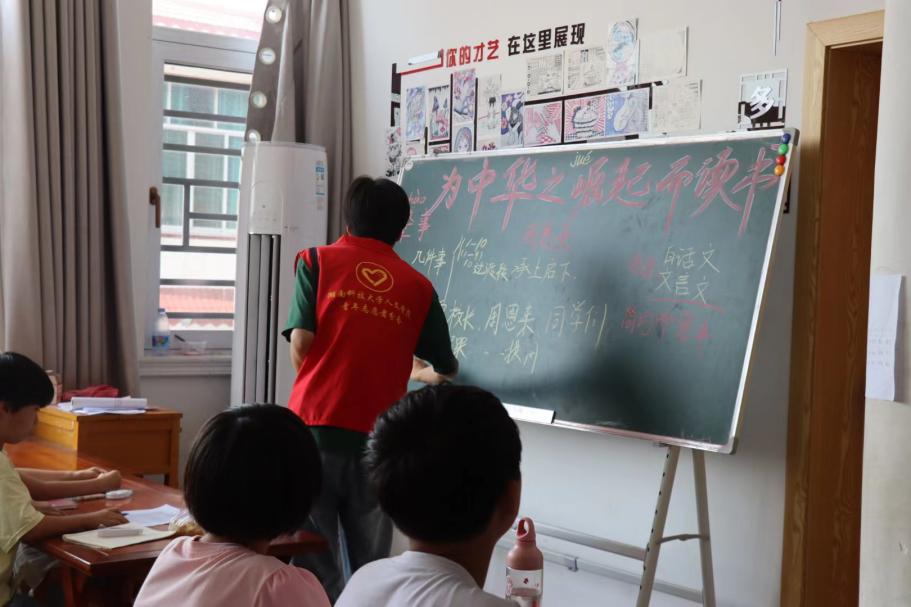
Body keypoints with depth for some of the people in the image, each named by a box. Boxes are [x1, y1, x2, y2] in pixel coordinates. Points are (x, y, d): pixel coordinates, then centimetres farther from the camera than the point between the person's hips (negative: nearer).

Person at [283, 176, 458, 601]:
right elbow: (447, 369, 20)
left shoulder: (317, 261, 5)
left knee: (315, 566, 3)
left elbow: (301, 345, -5)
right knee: (371, 569, 13)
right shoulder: (417, 286, 11)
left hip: (316, 428, -2)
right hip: (377, 439, 2)